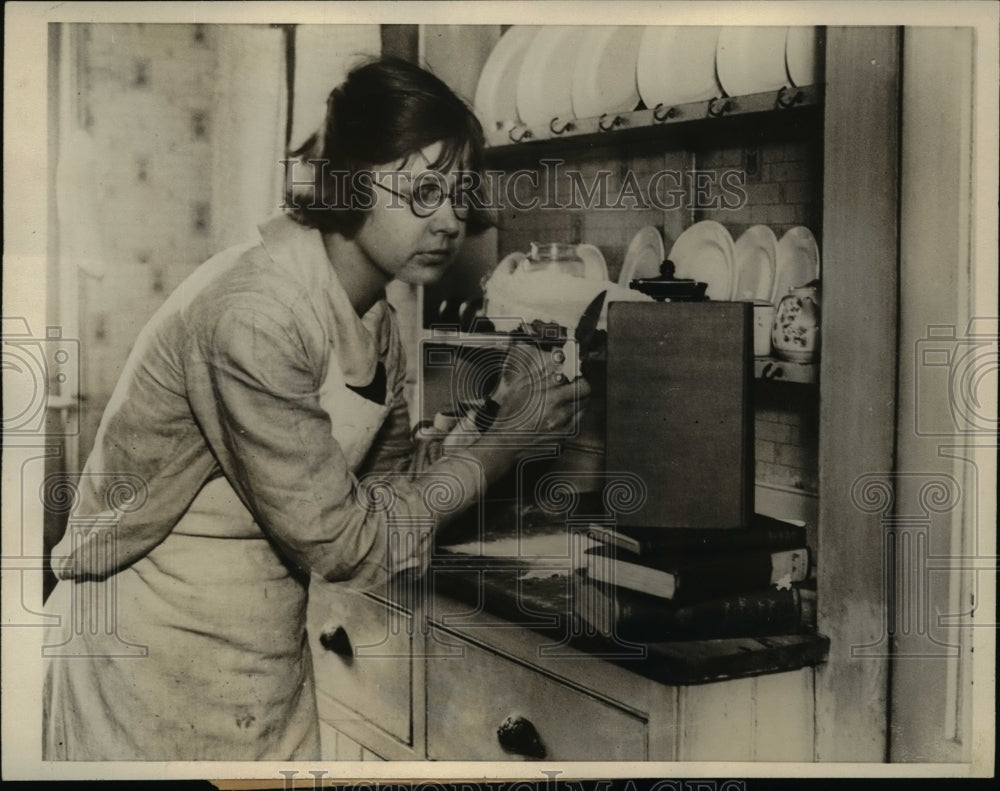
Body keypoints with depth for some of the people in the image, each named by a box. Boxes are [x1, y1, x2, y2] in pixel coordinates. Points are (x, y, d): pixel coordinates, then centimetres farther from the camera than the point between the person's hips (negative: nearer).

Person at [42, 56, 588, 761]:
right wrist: (497, 446, -14)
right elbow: (343, 541, -22)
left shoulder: (374, 316, 1)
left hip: (269, 648, 8)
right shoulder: (251, 316, -26)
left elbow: (391, 479, 9)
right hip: (158, 651, -7)